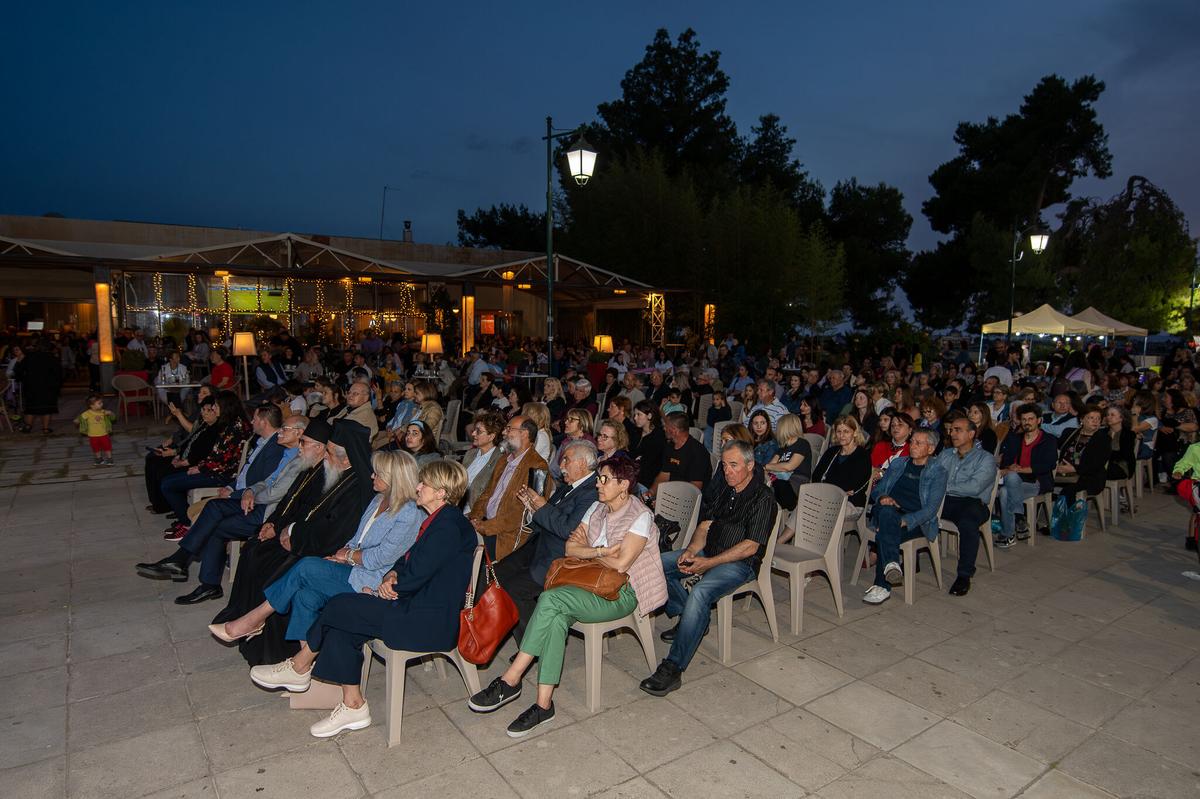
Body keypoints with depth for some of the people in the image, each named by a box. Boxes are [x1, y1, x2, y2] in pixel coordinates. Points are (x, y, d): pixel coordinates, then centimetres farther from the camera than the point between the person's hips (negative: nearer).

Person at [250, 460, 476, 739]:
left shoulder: (448, 526, -20)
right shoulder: (437, 520, 13)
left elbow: (416, 574, -21)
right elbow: (408, 559, 17)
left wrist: (385, 589, -4)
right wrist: (392, 576, -4)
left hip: (429, 622, -9)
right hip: (418, 606, 9)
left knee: (339, 607, -7)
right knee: (341, 627, 0)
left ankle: (298, 668, 17)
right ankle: (352, 705, 7)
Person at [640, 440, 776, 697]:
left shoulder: (763, 498, -12)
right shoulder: (725, 490, 12)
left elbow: (750, 546, -18)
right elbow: (705, 525, 12)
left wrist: (708, 563, -21)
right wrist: (691, 550, -8)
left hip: (740, 562, -8)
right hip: (708, 552, 8)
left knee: (700, 592, -34)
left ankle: (673, 669, -31)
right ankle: (686, 617, 9)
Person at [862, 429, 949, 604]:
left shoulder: (938, 471, 7)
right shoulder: (898, 463, 22)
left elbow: (931, 508, -6)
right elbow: (877, 490, 21)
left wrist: (904, 521, -21)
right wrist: (882, 498, -5)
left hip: (916, 522, -3)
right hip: (890, 514, 3)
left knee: (884, 535, -35)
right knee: (886, 512, -36)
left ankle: (882, 586, -33)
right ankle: (891, 564, -50)